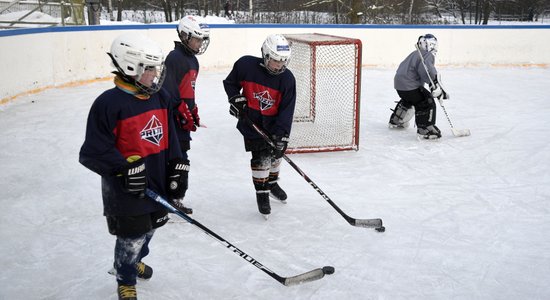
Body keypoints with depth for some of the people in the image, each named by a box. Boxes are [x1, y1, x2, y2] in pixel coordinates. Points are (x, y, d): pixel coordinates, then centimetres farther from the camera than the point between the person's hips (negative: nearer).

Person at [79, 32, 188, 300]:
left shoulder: (160, 97, 0)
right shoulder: (109, 104, -22)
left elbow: (170, 137, 8)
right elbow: (94, 151, -21)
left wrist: (177, 168, 2)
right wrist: (125, 167, -29)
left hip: (159, 182, 7)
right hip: (126, 188, -7)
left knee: (149, 228, 24)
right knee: (132, 236, 6)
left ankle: (135, 260, 53)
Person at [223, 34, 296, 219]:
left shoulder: (287, 79, -16)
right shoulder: (246, 65, -19)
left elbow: (286, 109, -17)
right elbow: (230, 82, 0)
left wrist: (281, 135, -23)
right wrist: (236, 98, -14)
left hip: (273, 122, 3)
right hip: (251, 120, -3)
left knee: (276, 153, 17)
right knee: (261, 157, -9)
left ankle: (272, 183, 43)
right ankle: (262, 194, 7)